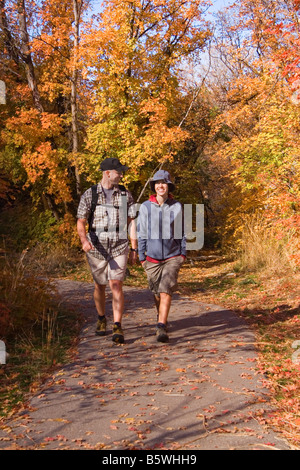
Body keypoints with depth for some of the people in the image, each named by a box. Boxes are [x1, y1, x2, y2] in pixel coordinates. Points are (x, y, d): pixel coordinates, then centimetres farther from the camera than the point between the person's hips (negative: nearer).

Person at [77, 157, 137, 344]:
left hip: (119, 247, 0)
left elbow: (132, 222, 6)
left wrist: (134, 249, 3)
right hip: (96, 248, 1)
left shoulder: (125, 194, 4)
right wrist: (84, 240, -23)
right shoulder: (90, 194, 0)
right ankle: (101, 319, 36)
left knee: (116, 285, -12)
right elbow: (81, 222, -3)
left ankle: (117, 327, -8)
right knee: (100, 286, 14)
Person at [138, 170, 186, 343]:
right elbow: (141, 233, 2)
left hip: (172, 257, -1)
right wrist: (141, 256, 3)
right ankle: (162, 318, 41)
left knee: (166, 290, -16)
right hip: (153, 258, 2)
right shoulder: (145, 207, -4)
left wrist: (183, 252, 3)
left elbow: (182, 231, 6)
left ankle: (162, 328, -18)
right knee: (157, 292, 14)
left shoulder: (177, 206, -3)